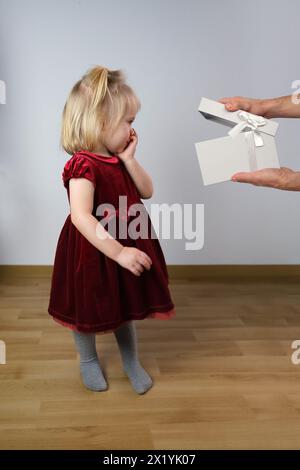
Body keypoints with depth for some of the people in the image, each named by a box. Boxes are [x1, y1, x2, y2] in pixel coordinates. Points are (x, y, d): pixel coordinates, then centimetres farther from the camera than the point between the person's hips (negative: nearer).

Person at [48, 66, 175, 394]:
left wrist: (129, 159, -9)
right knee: (89, 309, 15)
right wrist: (119, 251, -39)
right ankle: (88, 360, 42)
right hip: (92, 254, -7)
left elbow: (146, 192, 3)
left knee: (126, 306, 20)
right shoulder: (84, 165, -26)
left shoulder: (117, 158, 2)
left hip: (126, 247, 8)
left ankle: (131, 361, 41)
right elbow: (81, 217, -36)